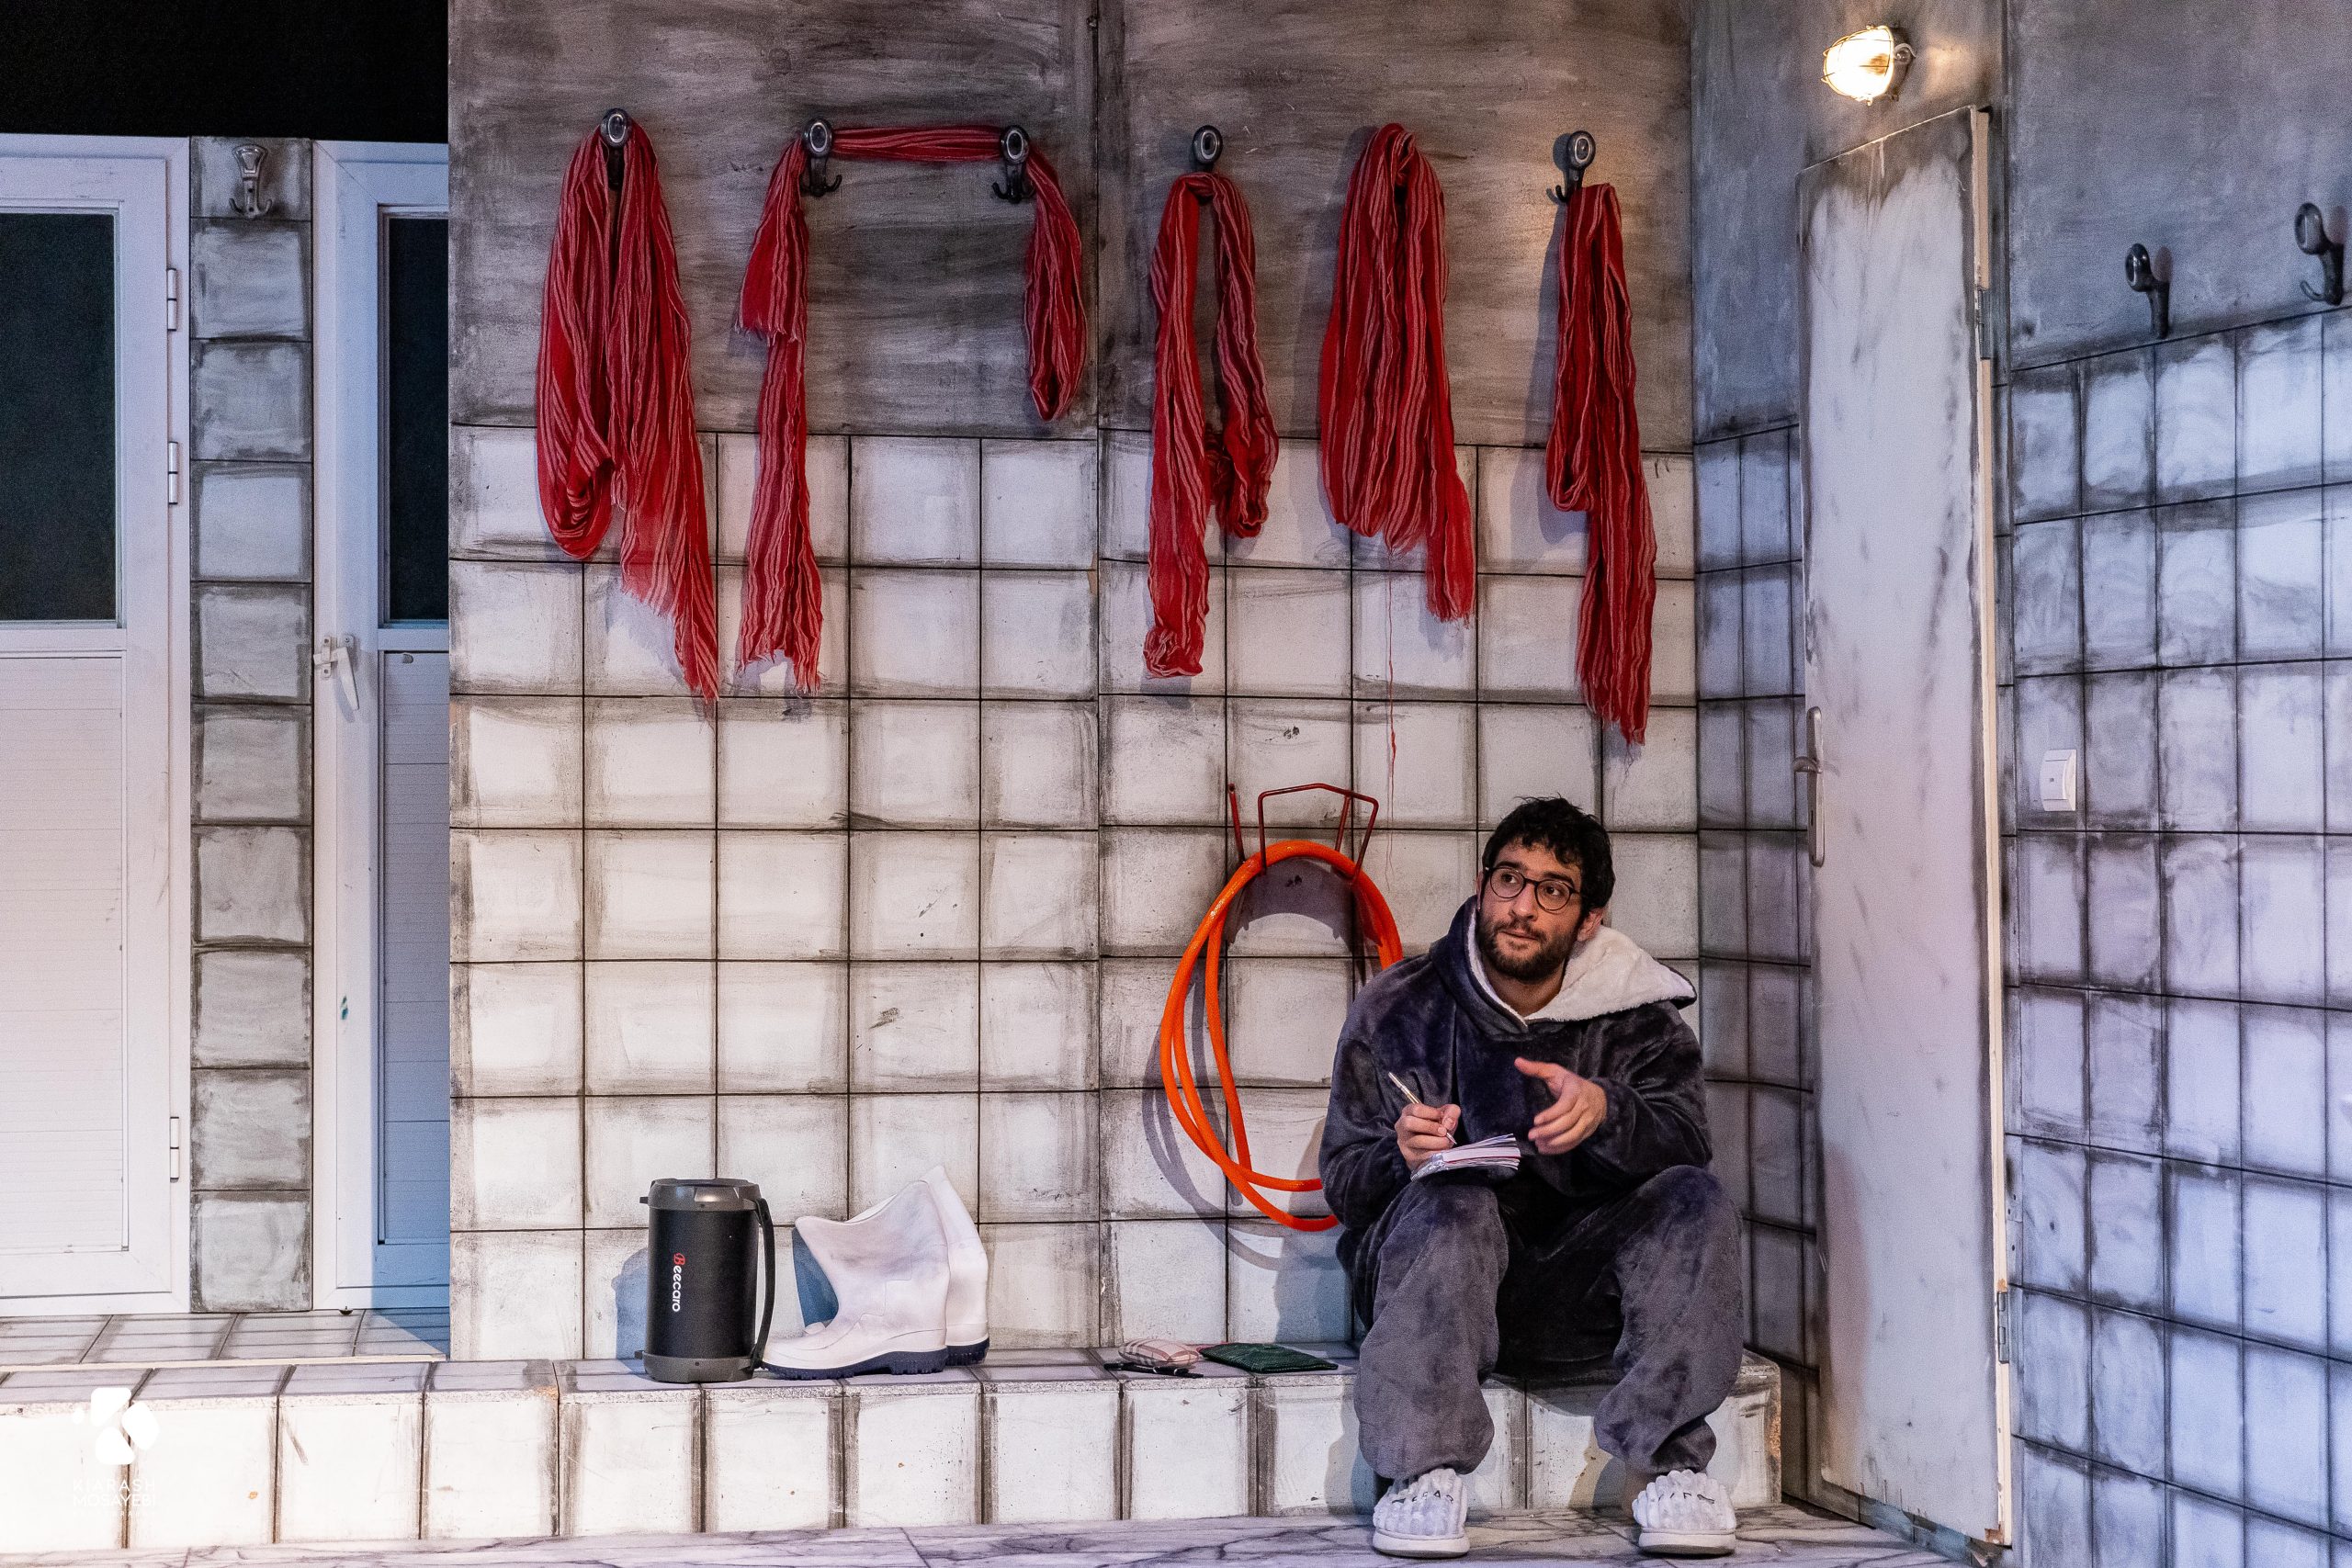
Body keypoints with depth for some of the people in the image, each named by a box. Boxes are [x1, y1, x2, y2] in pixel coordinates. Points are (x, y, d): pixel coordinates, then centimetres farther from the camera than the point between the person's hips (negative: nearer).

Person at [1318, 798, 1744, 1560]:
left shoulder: (1637, 1017, 3)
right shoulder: (1396, 1009, 0)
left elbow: (1683, 1144, -14)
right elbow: (1343, 1184, -4)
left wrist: (1606, 1112, -36)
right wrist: (1400, 1156, -28)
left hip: (1575, 1289, 1)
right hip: (1432, 1277, -1)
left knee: (1696, 1201, -23)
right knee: (1450, 1204, -33)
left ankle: (1668, 1463, -28)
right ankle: (1424, 1472, -34)